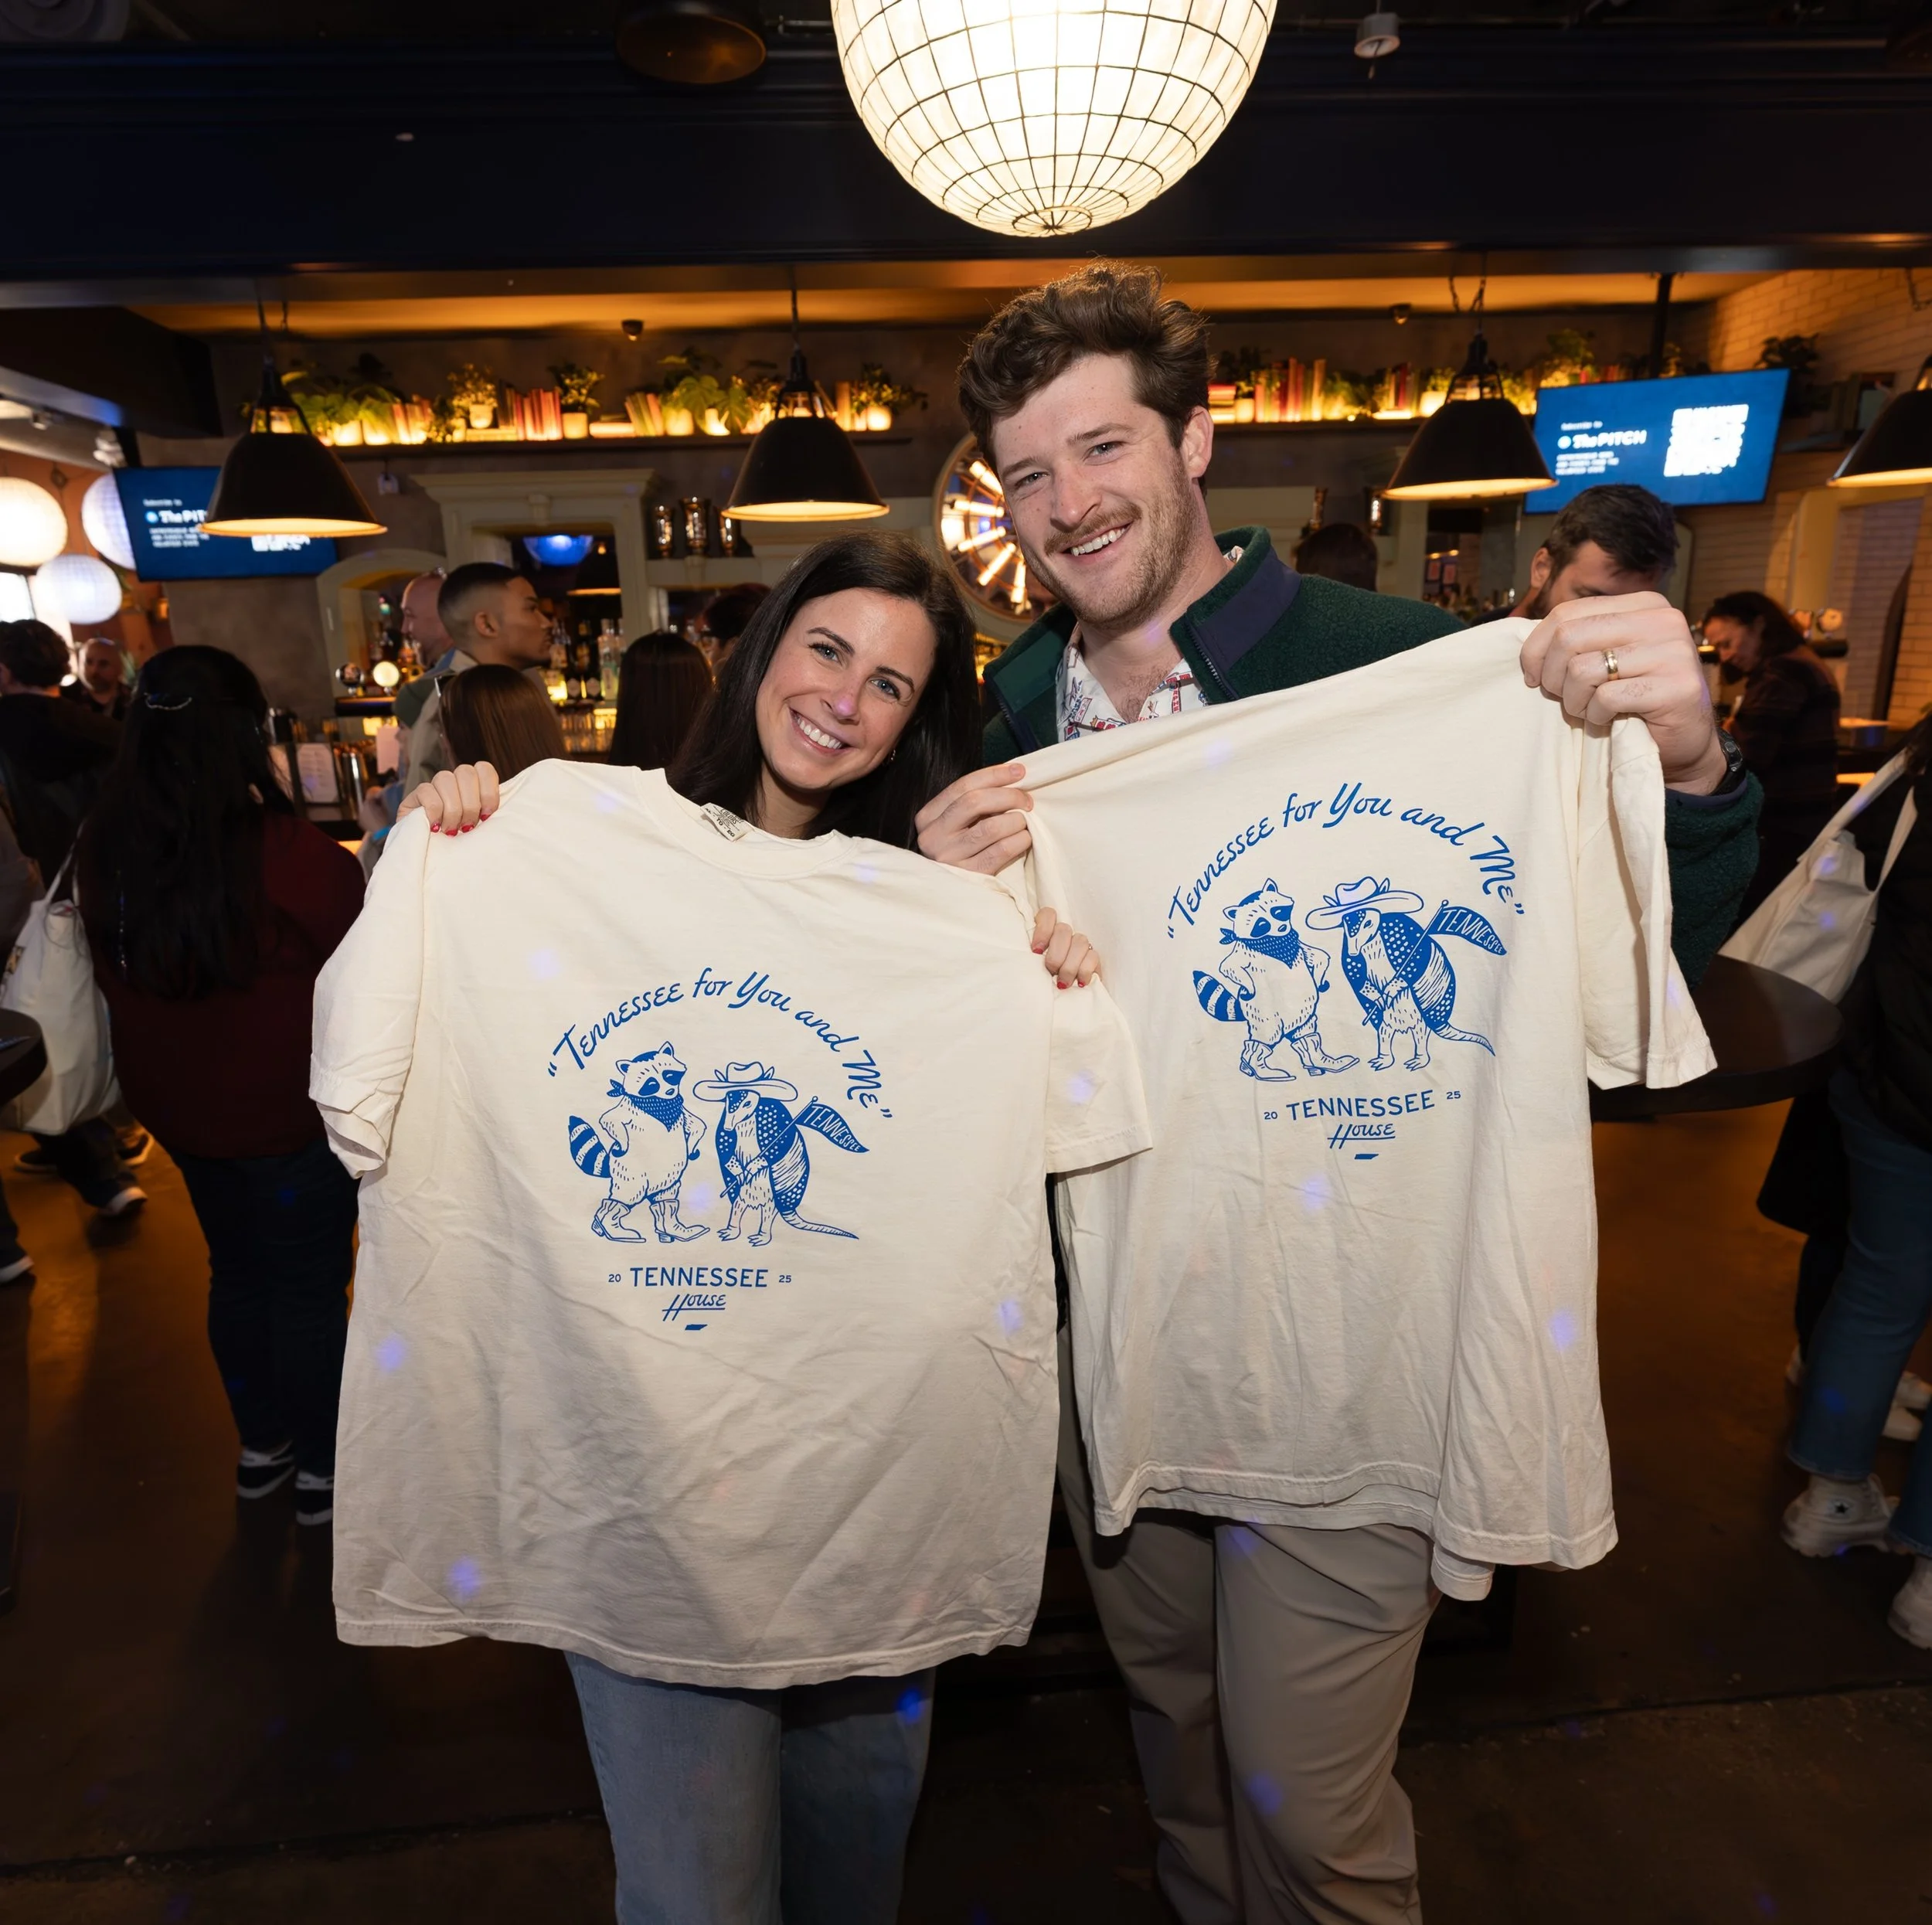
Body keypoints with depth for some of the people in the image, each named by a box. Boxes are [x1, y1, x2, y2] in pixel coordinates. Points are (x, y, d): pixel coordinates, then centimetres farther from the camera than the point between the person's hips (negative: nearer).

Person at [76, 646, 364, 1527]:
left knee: (237, 1272, 23)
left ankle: (260, 1445, 39)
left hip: (176, 1108, 6)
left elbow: (117, 979, 8)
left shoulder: (102, 852, -7)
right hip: (290, 1112, -6)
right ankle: (322, 1470, 27)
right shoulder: (298, 857, -26)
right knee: (312, 1288, 11)